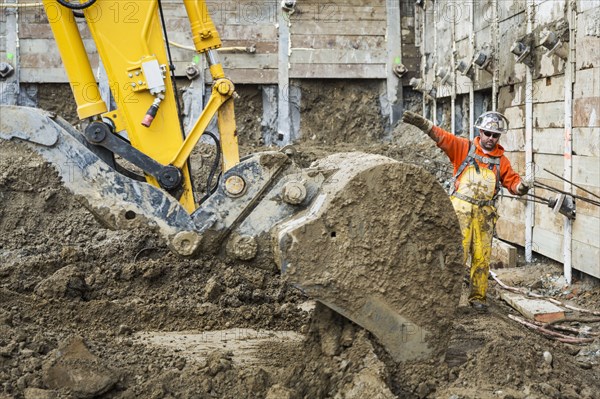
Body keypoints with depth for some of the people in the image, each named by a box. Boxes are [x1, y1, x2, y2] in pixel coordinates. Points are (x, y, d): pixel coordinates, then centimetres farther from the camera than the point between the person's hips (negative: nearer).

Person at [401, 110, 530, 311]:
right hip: (461, 208, -3)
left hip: (484, 213, 3)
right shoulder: (464, 148, 4)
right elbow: (441, 137, -7)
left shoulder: (501, 160, 13)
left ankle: (478, 297, 15)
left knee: (482, 257, 5)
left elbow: (512, 181, 10)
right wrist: (420, 122, -22)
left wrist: (521, 186, -14)